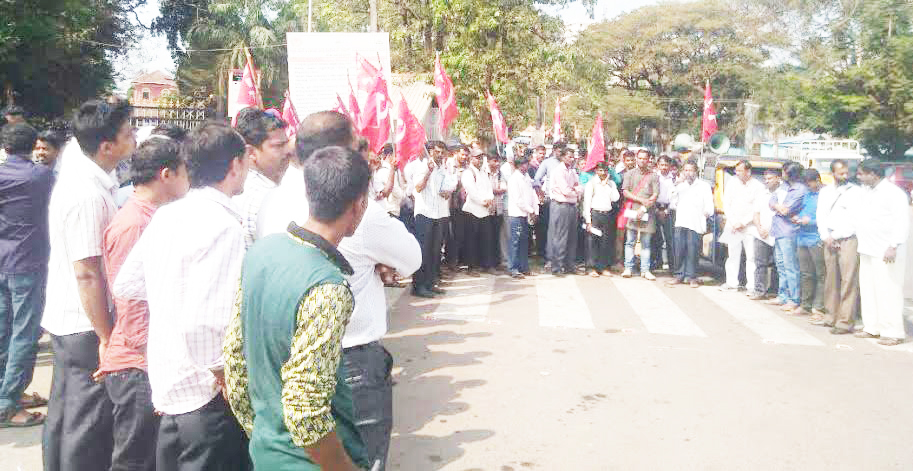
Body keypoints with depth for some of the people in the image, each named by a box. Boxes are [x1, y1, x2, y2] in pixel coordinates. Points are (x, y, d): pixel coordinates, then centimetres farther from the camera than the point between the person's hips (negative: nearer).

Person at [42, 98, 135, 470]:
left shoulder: (81, 176, 8)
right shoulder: (89, 194, -23)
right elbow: (87, 274, -24)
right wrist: (106, 338, -18)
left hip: (66, 321, 10)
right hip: (86, 326, -10)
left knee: (64, 411, 21)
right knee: (89, 424, 3)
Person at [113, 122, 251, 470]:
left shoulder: (165, 216, 4)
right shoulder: (224, 226, -20)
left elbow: (125, 285, 14)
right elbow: (202, 323, -28)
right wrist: (223, 376, -15)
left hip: (165, 383, 8)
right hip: (206, 393, -8)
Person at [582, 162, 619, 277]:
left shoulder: (611, 183, 13)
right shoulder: (591, 183, 2)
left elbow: (615, 198, -1)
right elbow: (587, 202, -3)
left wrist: (607, 184, -1)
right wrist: (588, 221, -10)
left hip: (607, 215, 4)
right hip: (594, 214, -4)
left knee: (606, 242, 5)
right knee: (592, 241, -5)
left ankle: (604, 267, 14)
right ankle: (592, 268, 1)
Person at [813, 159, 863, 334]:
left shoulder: (856, 191, -1)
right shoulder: (825, 192, 15)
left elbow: (854, 220, -7)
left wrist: (836, 236, -7)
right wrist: (826, 237, -1)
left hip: (849, 240, -5)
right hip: (829, 240, 5)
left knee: (848, 281, -7)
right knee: (831, 280, 9)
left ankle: (845, 321, -6)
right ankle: (831, 316, 18)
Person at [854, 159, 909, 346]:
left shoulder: (893, 193, -12)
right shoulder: (867, 192, 15)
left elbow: (903, 222, -17)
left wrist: (894, 246, -24)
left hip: (886, 253, -9)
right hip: (867, 251, 9)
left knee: (888, 291, -5)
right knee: (868, 290, 12)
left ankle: (893, 332, 1)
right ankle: (872, 328, 21)